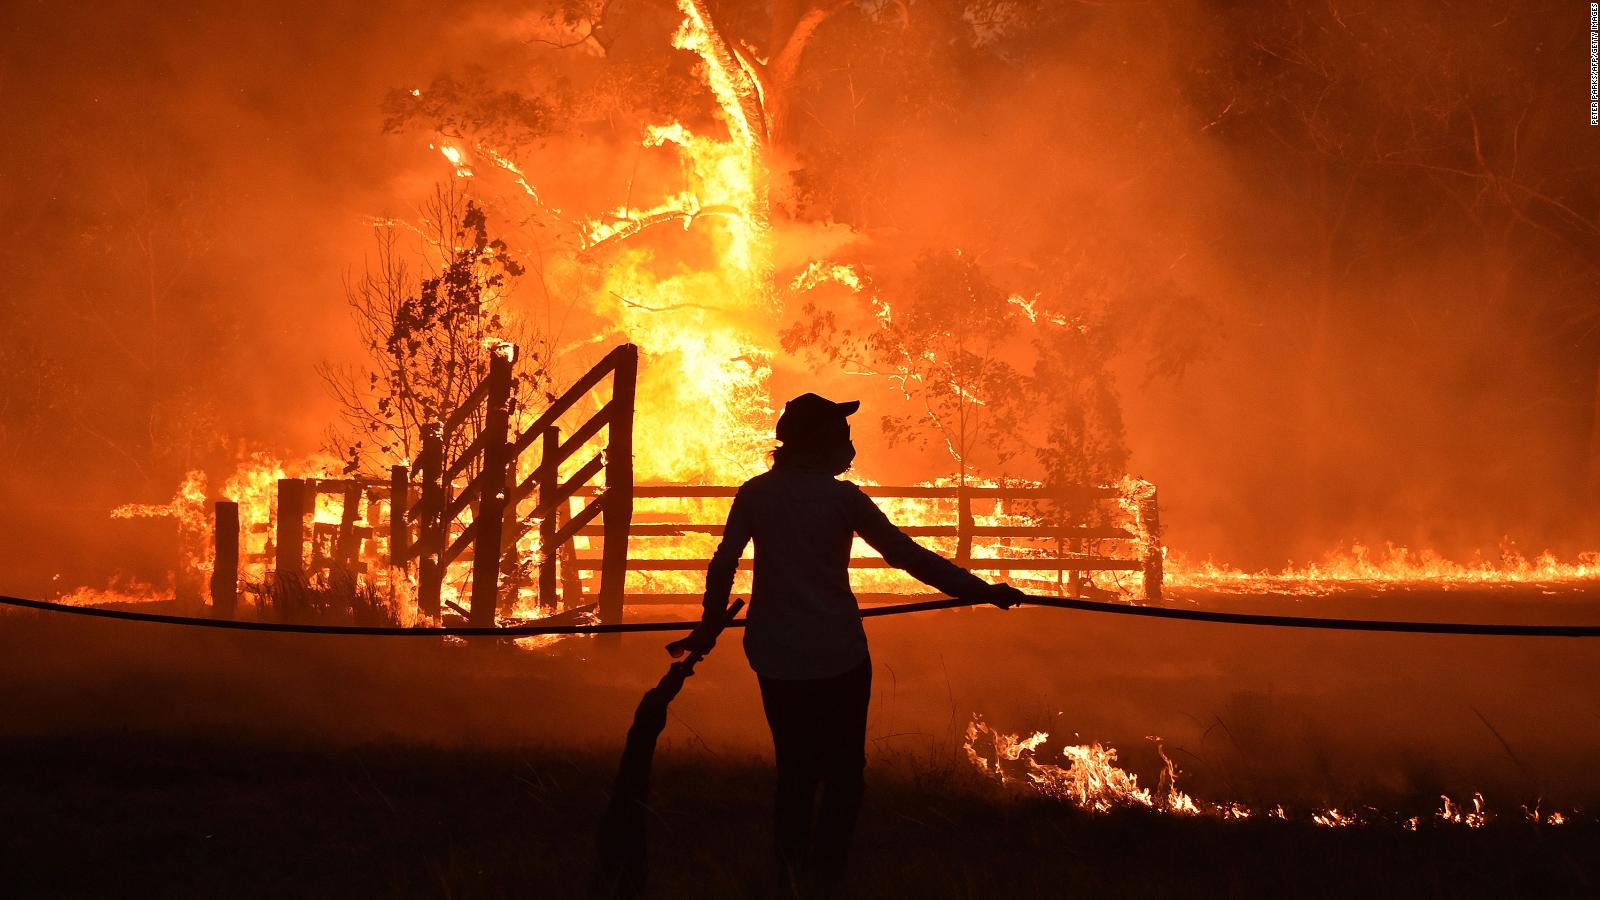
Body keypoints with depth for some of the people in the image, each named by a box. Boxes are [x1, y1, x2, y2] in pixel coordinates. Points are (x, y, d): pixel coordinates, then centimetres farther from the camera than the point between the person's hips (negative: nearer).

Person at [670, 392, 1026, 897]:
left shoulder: (755, 494, 0)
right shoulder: (842, 497, -9)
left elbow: (723, 565, 4)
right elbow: (907, 555, -9)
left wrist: (709, 629, 19)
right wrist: (980, 591, -4)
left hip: (777, 659, 4)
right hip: (837, 656, -3)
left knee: (794, 770, 17)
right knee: (843, 770, 10)